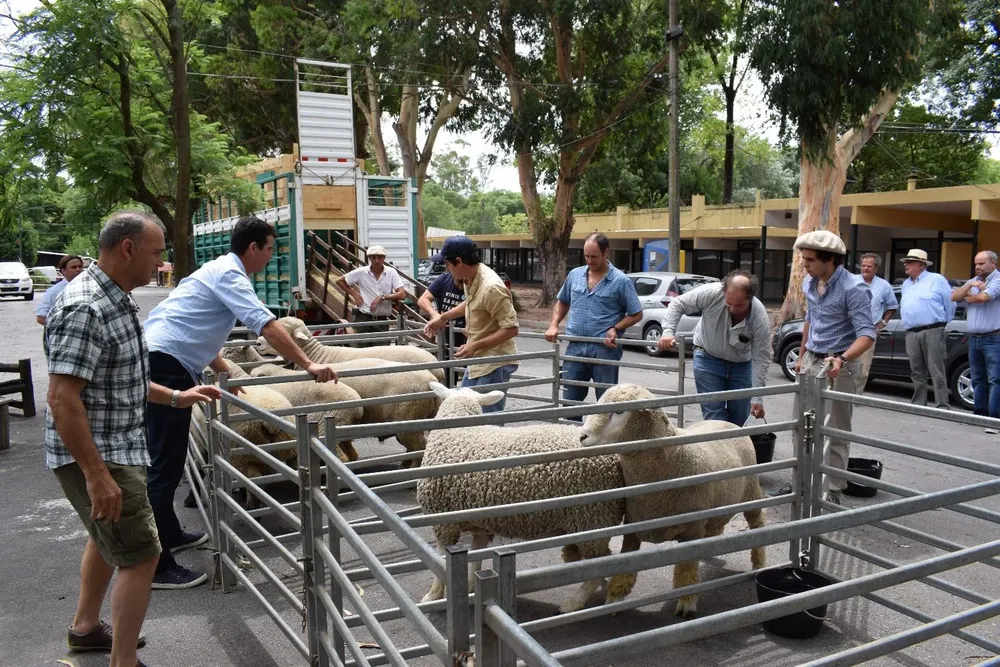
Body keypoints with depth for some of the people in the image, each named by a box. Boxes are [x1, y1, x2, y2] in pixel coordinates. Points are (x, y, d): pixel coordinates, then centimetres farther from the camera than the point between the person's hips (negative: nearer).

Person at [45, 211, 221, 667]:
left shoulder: (114, 300, 8)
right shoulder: (85, 309, -24)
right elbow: (62, 398, -28)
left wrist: (176, 397, 15)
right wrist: (96, 475, -29)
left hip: (117, 450, 11)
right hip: (94, 457, -11)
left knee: (108, 537, 26)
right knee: (140, 555, -6)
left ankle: (86, 628, 46)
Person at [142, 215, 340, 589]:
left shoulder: (219, 271, 20)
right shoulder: (229, 275, -10)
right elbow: (266, 326, -22)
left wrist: (227, 376, 30)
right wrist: (308, 366, -23)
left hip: (160, 363, 11)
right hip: (166, 366, -11)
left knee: (167, 459, 20)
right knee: (166, 465, -8)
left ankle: (168, 534, 34)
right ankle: (156, 566, -3)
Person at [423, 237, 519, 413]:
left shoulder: (491, 288, -27)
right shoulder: (471, 278, 2)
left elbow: (511, 328, -25)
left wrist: (475, 346, -29)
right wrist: (442, 318, 23)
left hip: (494, 364, -10)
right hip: (477, 361, 10)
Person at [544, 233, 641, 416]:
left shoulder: (621, 281, -6)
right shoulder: (574, 275, 7)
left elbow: (636, 314, 0)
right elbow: (562, 302, 21)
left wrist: (615, 329, -15)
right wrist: (554, 325, 5)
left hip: (605, 349, -4)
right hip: (575, 347, 4)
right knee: (570, 400, 10)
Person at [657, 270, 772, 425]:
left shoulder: (760, 318, -25)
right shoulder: (711, 293, -28)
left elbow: (761, 359, -20)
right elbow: (677, 304, -13)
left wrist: (757, 398, -23)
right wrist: (668, 332, -28)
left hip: (741, 364, 1)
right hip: (709, 358, -1)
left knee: (740, 420, 4)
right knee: (715, 417, -8)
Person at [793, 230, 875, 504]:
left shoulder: (853, 288, -18)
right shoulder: (809, 283, 5)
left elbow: (867, 334, -23)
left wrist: (842, 359, -39)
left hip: (838, 365, -7)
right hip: (811, 361, 7)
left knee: (835, 432, -1)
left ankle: (832, 492, 8)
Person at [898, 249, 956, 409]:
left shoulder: (937, 279, 1)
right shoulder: (906, 284, 20)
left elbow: (950, 302, 3)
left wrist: (943, 323, 9)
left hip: (932, 331, -6)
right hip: (911, 334, 6)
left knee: (936, 371, -9)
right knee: (917, 372, 8)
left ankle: (943, 406, -8)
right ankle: (918, 404, 14)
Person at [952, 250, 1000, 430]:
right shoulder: (973, 281, 17)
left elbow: (984, 297, -20)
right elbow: (954, 297, 8)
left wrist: (968, 298, 2)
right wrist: (970, 285, -7)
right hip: (974, 339, 7)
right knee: (978, 381, 10)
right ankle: (980, 416, 16)